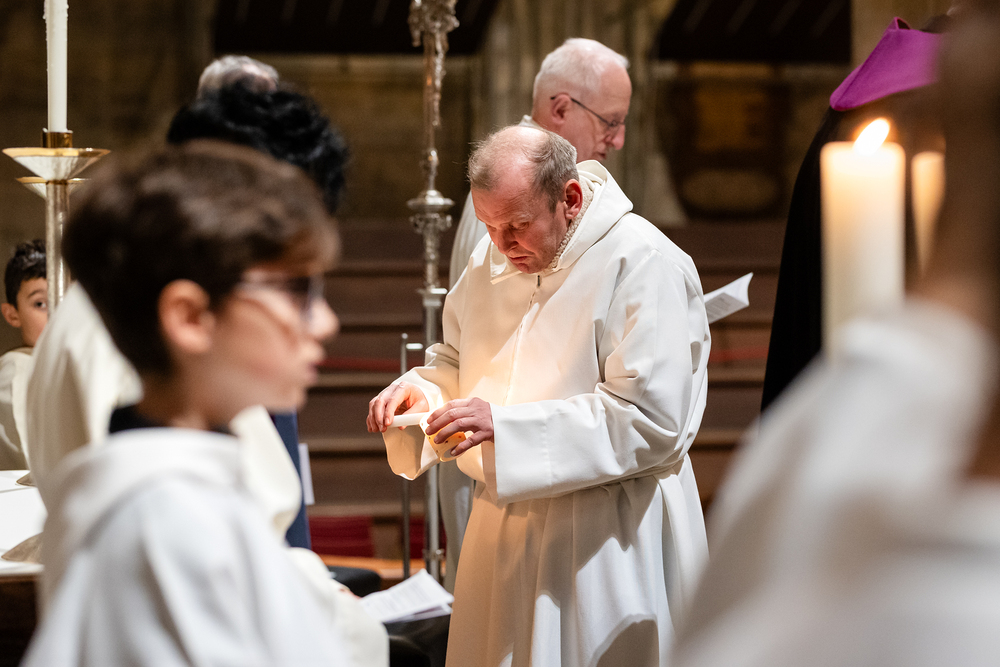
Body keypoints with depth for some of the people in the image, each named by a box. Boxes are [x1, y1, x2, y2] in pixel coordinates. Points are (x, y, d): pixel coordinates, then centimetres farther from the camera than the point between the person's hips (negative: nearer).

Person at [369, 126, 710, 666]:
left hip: (606, 540, -6)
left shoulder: (645, 266, -16)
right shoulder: (491, 259, 7)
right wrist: (422, 388, -6)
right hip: (503, 532, 6)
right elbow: (459, 358, 20)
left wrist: (505, 427, -26)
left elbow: (649, 422, -22)